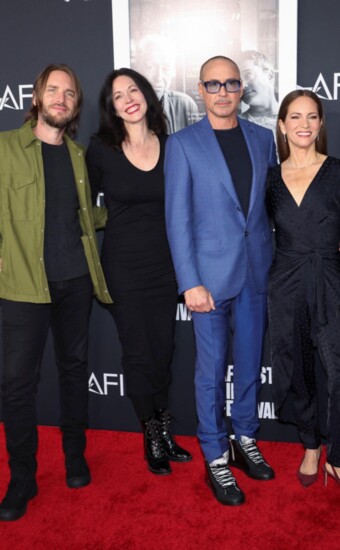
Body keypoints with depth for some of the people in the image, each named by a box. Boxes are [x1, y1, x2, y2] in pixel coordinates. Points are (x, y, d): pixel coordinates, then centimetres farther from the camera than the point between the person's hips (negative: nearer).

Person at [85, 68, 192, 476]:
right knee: (138, 351, 6)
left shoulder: (171, 147, 1)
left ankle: (164, 431, 31)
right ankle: (152, 437, 25)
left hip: (165, 263, 2)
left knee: (163, 349, 12)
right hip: (124, 265, -2)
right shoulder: (101, 149, -5)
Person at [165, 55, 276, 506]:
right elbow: (177, 218, -7)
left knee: (250, 363, 14)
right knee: (212, 369, 5)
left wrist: (276, 263, 3)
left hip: (257, 272, 4)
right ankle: (216, 457, 21)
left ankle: (245, 440, 33)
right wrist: (190, 283, -13)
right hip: (211, 274, -3)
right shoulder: (183, 144, -3)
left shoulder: (262, 139, 8)